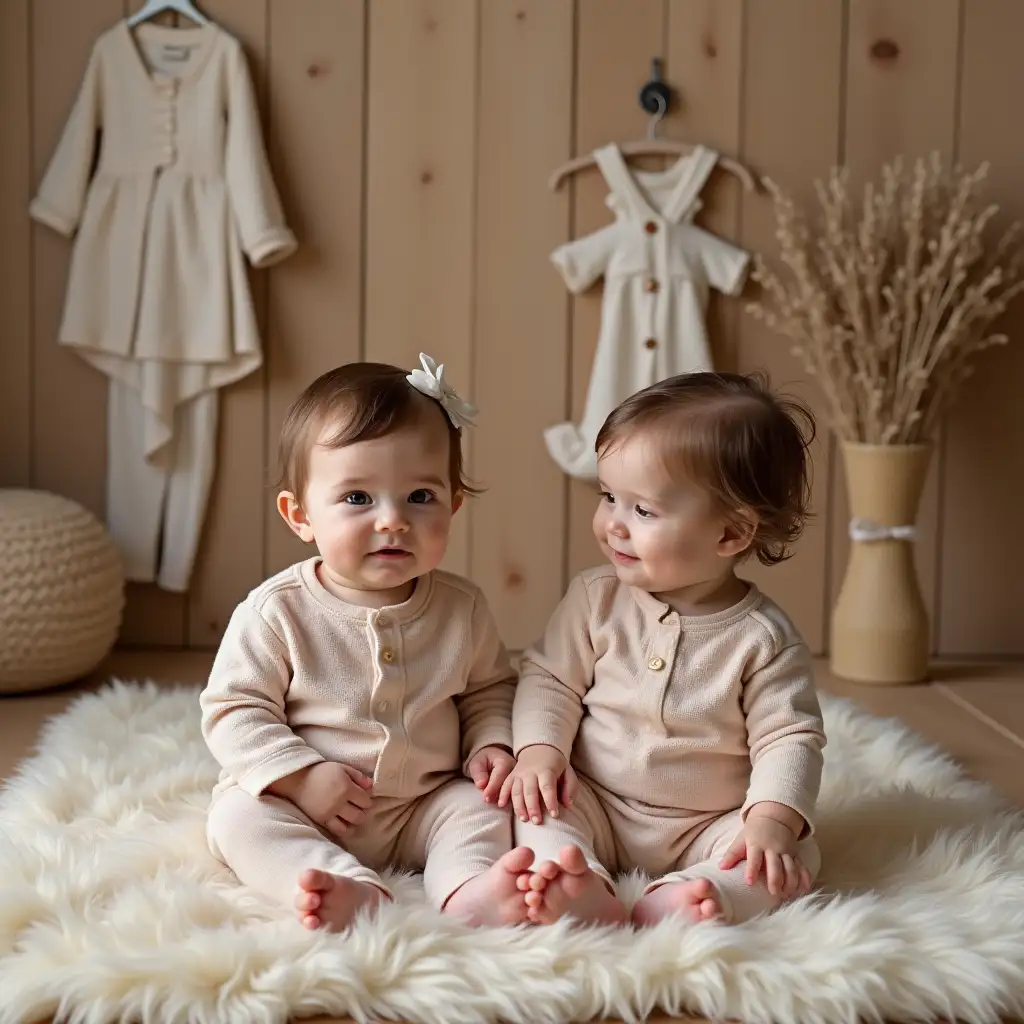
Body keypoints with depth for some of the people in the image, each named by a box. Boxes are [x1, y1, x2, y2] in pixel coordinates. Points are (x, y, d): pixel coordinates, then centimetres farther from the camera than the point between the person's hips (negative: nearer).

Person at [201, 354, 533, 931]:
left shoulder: (462, 609, -1)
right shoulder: (278, 611, -11)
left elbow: (490, 689, 15)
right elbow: (234, 709, -9)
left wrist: (492, 744, -5)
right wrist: (301, 776, -20)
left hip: (426, 808, 3)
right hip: (306, 809, -2)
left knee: (487, 807, -18)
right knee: (236, 814, -25)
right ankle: (352, 891, -45)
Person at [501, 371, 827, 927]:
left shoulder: (762, 636, -9)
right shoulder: (595, 598, -2)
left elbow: (789, 737, -10)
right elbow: (549, 679, 3)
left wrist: (772, 820, -26)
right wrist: (539, 750, -16)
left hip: (706, 829, -2)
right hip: (596, 809, 2)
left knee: (797, 857, -25)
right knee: (531, 800, -23)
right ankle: (584, 891, -47)